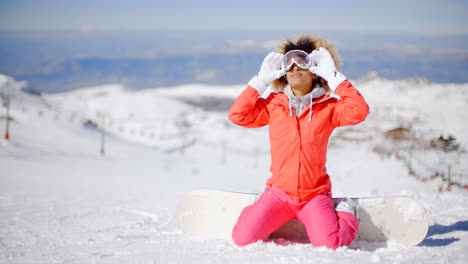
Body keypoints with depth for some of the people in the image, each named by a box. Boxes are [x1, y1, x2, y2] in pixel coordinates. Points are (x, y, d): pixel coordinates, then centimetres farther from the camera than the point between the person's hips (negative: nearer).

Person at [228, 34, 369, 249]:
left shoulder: (328, 107, 1)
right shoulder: (273, 105, 7)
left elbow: (359, 111, -15)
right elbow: (237, 115, 0)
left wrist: (333, 76, -11)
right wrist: (262, 80, 0)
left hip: (315, 194, -1)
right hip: (279, 193, 2)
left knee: (329, 245, -22)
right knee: (242, 239, -15)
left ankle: (346, 214, 13)